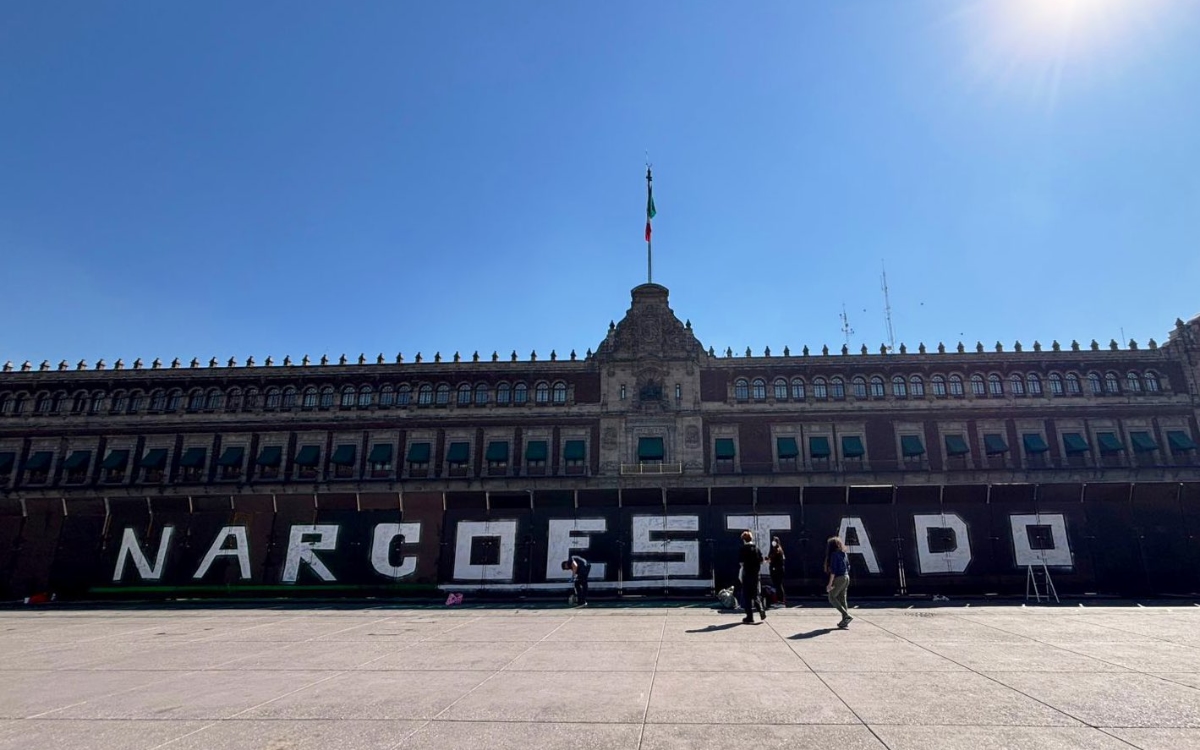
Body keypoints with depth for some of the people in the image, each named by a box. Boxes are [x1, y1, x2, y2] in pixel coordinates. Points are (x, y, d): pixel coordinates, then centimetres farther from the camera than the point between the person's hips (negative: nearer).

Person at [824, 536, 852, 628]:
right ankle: (844, 621, 13)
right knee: (842, 599, 12)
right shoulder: (844, 554, 11)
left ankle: (847, 615, -9)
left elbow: (833, 570, -17)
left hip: (839, 578, -8)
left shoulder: (834, 554, -14)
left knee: (832, 598, 1)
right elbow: (848, 567, 17)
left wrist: (830, 584, -16)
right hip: (846, 577, 8)